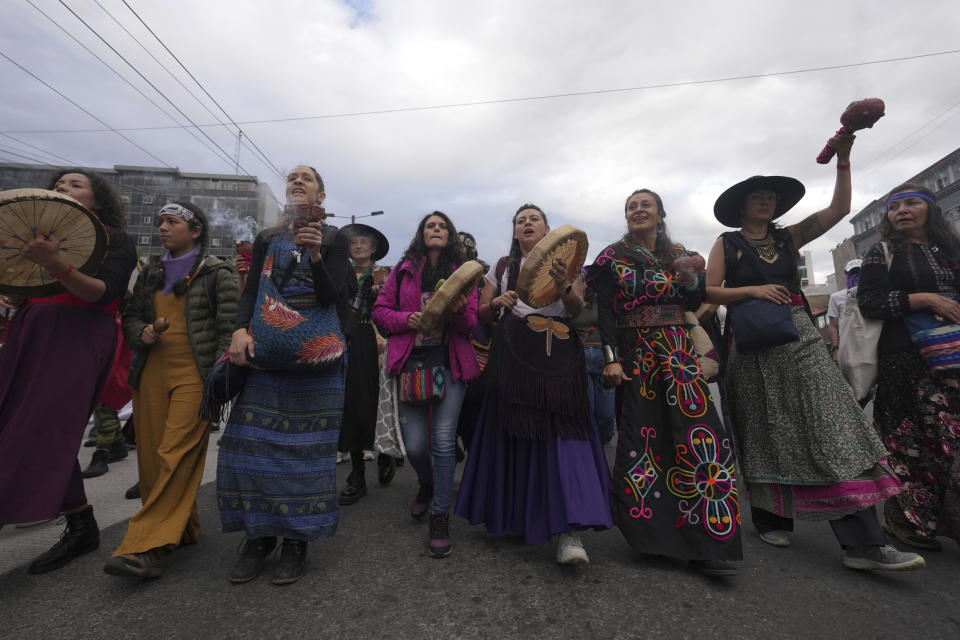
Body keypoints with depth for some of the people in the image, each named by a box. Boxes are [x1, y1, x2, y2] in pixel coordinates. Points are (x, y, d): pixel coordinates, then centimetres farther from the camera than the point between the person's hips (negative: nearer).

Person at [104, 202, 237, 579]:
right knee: (150, 457, 5)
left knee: (177, 456, -12)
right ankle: (182, 531, 19)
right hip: (151, 373, 6)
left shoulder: (216, 273, 1)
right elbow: (130, 315, 26)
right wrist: (142, 332, 1)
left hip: (194, 374, -6)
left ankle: (147, 547, -9)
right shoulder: (151, 274, 20)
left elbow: (228, 328, -4)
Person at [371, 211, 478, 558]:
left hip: (450, 363, 0)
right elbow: (379, 310, 8)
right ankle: (426, 485, 37)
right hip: (410, 361, 1)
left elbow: (472, 324, 4)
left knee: (443, 440, -9)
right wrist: (406, 319, -10)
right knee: (414, 445, 2)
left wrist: (459, 311, -18)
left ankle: (440, 517, 11)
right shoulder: (403, 270, 9)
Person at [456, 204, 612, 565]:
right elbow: (481, 316, 15)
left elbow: (579, 311, 2)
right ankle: (515, 517, 21)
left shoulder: (566, 263, 14)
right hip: (514, 360, 1)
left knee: (564, 435, -10)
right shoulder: (502, 267, 16)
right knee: (517, 436, 2)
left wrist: (563, 285, -18)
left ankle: (569, 531, -6)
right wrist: (496, 303, -7)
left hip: (560, 360, -1)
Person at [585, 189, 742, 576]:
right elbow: (605, 311, -3)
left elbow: (693, 305, 11)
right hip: (636, 356, -2)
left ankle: (707, 544, 4)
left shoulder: (679, 254, 13)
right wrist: (611, 358, -12)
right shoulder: (613, 257, 4)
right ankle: (651, 533, 19)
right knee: (642, 438, 1)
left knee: (698, 435, -6)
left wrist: (690, 278, -9)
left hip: (679, 353, 3)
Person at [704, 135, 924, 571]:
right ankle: (772, 519, 20)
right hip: (753, 343, -3)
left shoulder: (789, 237, 16)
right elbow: (710, 291, -3)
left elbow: (838, 210, 8)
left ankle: (863, 543, -5)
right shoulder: (727, 244, 5)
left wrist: (843, 158, 3)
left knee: (830, 426, -7)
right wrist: (753, 289, -14)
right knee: (766, 433, 4)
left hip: (798, 336, 3)